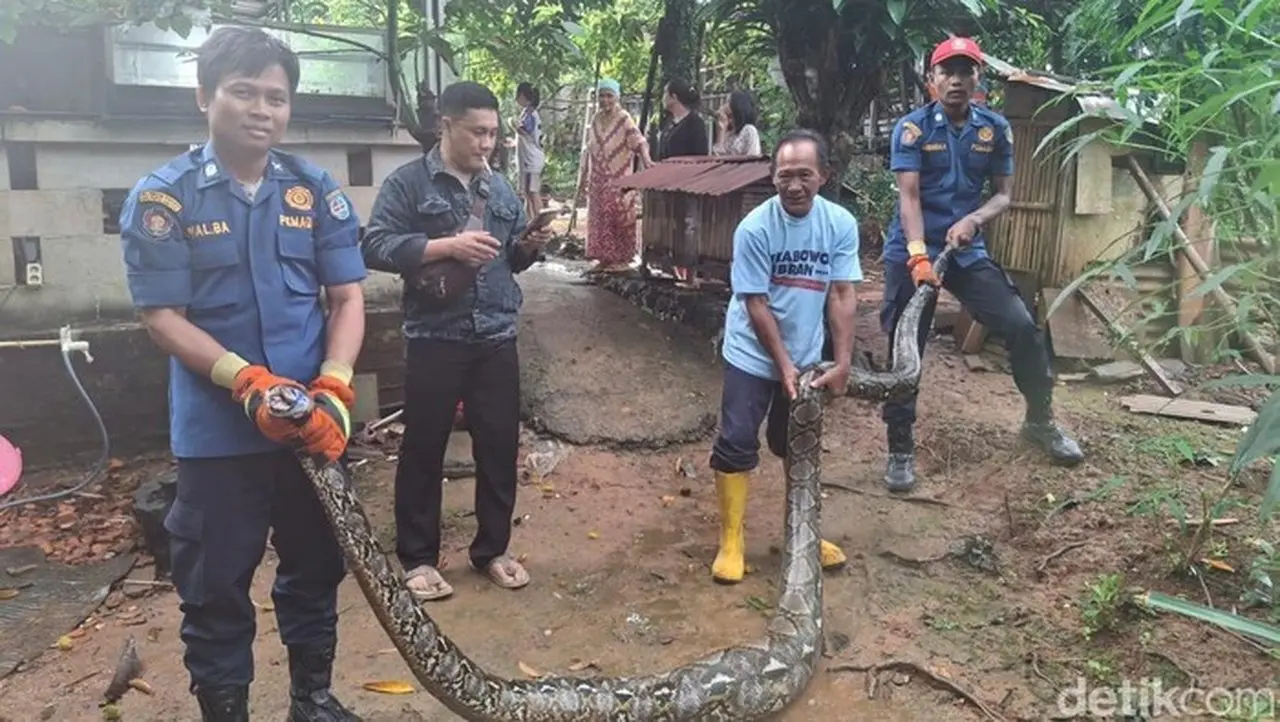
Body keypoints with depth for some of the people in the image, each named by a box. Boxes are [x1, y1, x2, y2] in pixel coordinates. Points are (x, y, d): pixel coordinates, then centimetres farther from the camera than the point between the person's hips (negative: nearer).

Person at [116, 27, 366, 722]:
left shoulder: (316, 189, 2)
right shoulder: (162, 196, -5)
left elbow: (348, 298, 1)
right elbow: (162, 316, -8)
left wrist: (334, 388, -15)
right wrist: (247, 379, -23)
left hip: (313, 421, 3)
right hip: (217, 430, -3)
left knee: (317, 565, 16)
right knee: (216, 583, 8)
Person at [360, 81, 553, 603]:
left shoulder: (499, 188, 13)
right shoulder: (408, 182, -4)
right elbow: (375, 247, -14)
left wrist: (531, 246, -2)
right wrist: (447, 246, -22)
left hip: (497, 339, 5)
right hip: (435, 339, -5)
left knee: (500, 446, 11)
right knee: (424, 449, 6)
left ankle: (492, 550, 27)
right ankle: (417, 557, 21)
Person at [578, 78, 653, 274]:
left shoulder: (624, 119, -8)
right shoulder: (596, 119, 10)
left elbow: (638, 140, -22)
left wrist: (646, 158, -42)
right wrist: (583, 177, 17)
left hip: (619, 180, -6)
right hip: (598, 181, 6)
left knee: (621, 219, -2)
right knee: (599, 219, 8)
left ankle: (622, 259, 6)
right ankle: (604, 258, 16)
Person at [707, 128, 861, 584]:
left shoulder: (841, 224, -11)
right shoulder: (754, 229, -20)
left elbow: (843, 296, -9)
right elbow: (756, 305, -16)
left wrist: (843, 362, -13)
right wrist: (783, 364, -15)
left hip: (806, 356, 3)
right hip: (753, 356, -3)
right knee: (737, 443, -5)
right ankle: (731, 541, 9)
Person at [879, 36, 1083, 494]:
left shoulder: (995, 129, 3)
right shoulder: (912, 128, -7)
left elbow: (1004, 194, 3)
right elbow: (909, 196, -16)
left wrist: (972, 220, -19)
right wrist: (918, 255, -30)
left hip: (968, 251, 3)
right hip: (912, 253, -3)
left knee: (1023, 327, -5)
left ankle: (1040, 421, 19)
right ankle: (900, 451, 10)